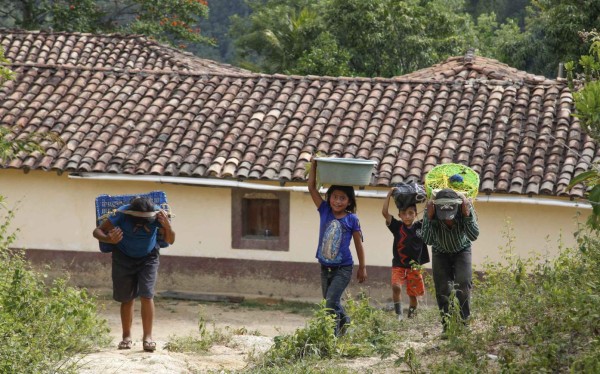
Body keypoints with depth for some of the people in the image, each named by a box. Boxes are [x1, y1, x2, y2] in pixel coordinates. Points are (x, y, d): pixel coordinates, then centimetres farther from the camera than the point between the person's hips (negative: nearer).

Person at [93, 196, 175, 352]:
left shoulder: (156, 215, -29)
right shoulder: (122, 214, -31)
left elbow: (170, 240, -22)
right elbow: (97, 231, -23)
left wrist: (167, 226, -44)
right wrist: (109, 239, -45)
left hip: (148, 257, 0)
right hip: (124, 257, 0)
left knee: (146, 295, -13)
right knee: (127, 298, 2)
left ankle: (147, 337, -9)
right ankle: (126, 337, 15)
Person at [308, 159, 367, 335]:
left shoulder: (352, 219, -9)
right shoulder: (325, 211, -2)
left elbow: (358, 243, -1)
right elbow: (312, 188, -5)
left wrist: (362, 268, 3)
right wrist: (314, 165, -12)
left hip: (343, 269, -4)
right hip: (325, 268, 4)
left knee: (331, 303, -15)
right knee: (331, 303, 19)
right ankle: (344, 320, 45)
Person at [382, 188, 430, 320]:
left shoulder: (420, 227, 2)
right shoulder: (397, 226, -1)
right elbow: (384, 212, -10)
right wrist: (389, 195, -12)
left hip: (414, 266, 1)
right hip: (398, 265, -1)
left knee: (413, 295, 8)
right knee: (396, 287, -25)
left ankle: (411, 317, 26)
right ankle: (399, 315, -19)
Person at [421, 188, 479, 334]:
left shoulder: (466, 207, -33)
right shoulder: (431, 211, -32)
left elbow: (474, 236, -35)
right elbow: (428, 240, -35)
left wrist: (467, 215, -47)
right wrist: (429, 218, -47)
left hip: (461, 250, 0)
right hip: (441, 252, 0)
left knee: (463, 283, -18)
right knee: (442, 289, -8)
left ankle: (464, 321, -8)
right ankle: (447, 324, 4)